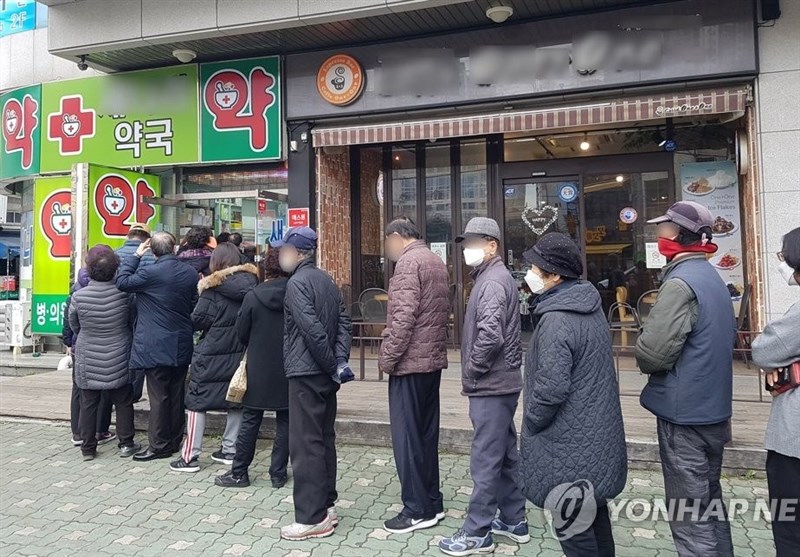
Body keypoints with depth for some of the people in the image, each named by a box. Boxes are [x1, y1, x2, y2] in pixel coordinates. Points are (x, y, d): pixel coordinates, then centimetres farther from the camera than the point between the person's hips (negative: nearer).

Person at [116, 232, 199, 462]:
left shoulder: (150, 273, -16)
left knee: (158, 396, 1)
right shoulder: (190, 273, 2)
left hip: (156, 346, -6)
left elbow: (123, 282, -5)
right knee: (177, 394, 13)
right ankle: (175, 441, 23)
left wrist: (135, 256, 1)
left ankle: (159, 446, 8)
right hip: (181, 345, 6)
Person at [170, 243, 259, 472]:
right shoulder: (251, 282, 0)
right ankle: (229, 450, 21)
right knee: (236, 401, 14)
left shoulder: (213, 286, -11)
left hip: (211, 355, -4)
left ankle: (190, 456, 7)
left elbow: (198, 320, -11)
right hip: (240, 353, 5)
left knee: (197, 401, 5)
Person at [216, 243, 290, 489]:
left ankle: (239, 473, 17)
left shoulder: (253, 296, -9)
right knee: (284, 422, 10)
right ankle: (278, 473, 15)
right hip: (288, 370, 1)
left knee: (250, 422, 9)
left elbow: (241, 333, -2)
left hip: (259, 369, 0)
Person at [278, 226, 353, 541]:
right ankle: (326, 506, 23)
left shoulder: (297, 283, -13)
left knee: (305, 444, -4)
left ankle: (312, 518, 1)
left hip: (306, 373, -9)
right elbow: (344, 322, 7)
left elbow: (312, 329, -21)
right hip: (326, 373, 9)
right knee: (324, 439, 14)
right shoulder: (327, 280, 13)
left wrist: (332, 365, -13)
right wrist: (340, 360, 0)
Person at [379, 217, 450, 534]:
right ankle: (432, 503, 22)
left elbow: (404, 317, -21)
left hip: (410, 361, -9)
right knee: (426, 433, 14)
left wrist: (387, 357, -13)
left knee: (406, 436, -1)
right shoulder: (436, 261, 15)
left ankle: (418, 510, 6)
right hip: (433, 359, 9)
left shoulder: (408, 262, -13)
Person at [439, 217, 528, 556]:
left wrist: (470, 373, -14)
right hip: (500, 382, 10)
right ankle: (513, 520, 28)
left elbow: (490, 335, -27)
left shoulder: (492, 281, -15)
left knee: (486, 460, -2)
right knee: (505, 455, 17)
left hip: (490, 385, -10)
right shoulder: (495, 277, 16)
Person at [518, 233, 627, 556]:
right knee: (593, 511, 22)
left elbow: (551, 388, -28)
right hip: (595, 436, 10)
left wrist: (530, 423, -11)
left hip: (568, 445, -10)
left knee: (573, 527, 4)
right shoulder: (589, 305, 5)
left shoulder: (556, 320, -25)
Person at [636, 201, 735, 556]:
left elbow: (652, 352, -26)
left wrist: (647, 364, -3)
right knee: (710, 503, 22)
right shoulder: (712, 278, 11)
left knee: (689, 517, 1)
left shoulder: (680, 283, -20)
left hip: (684, 413, -10)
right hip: (712, 409, 10)